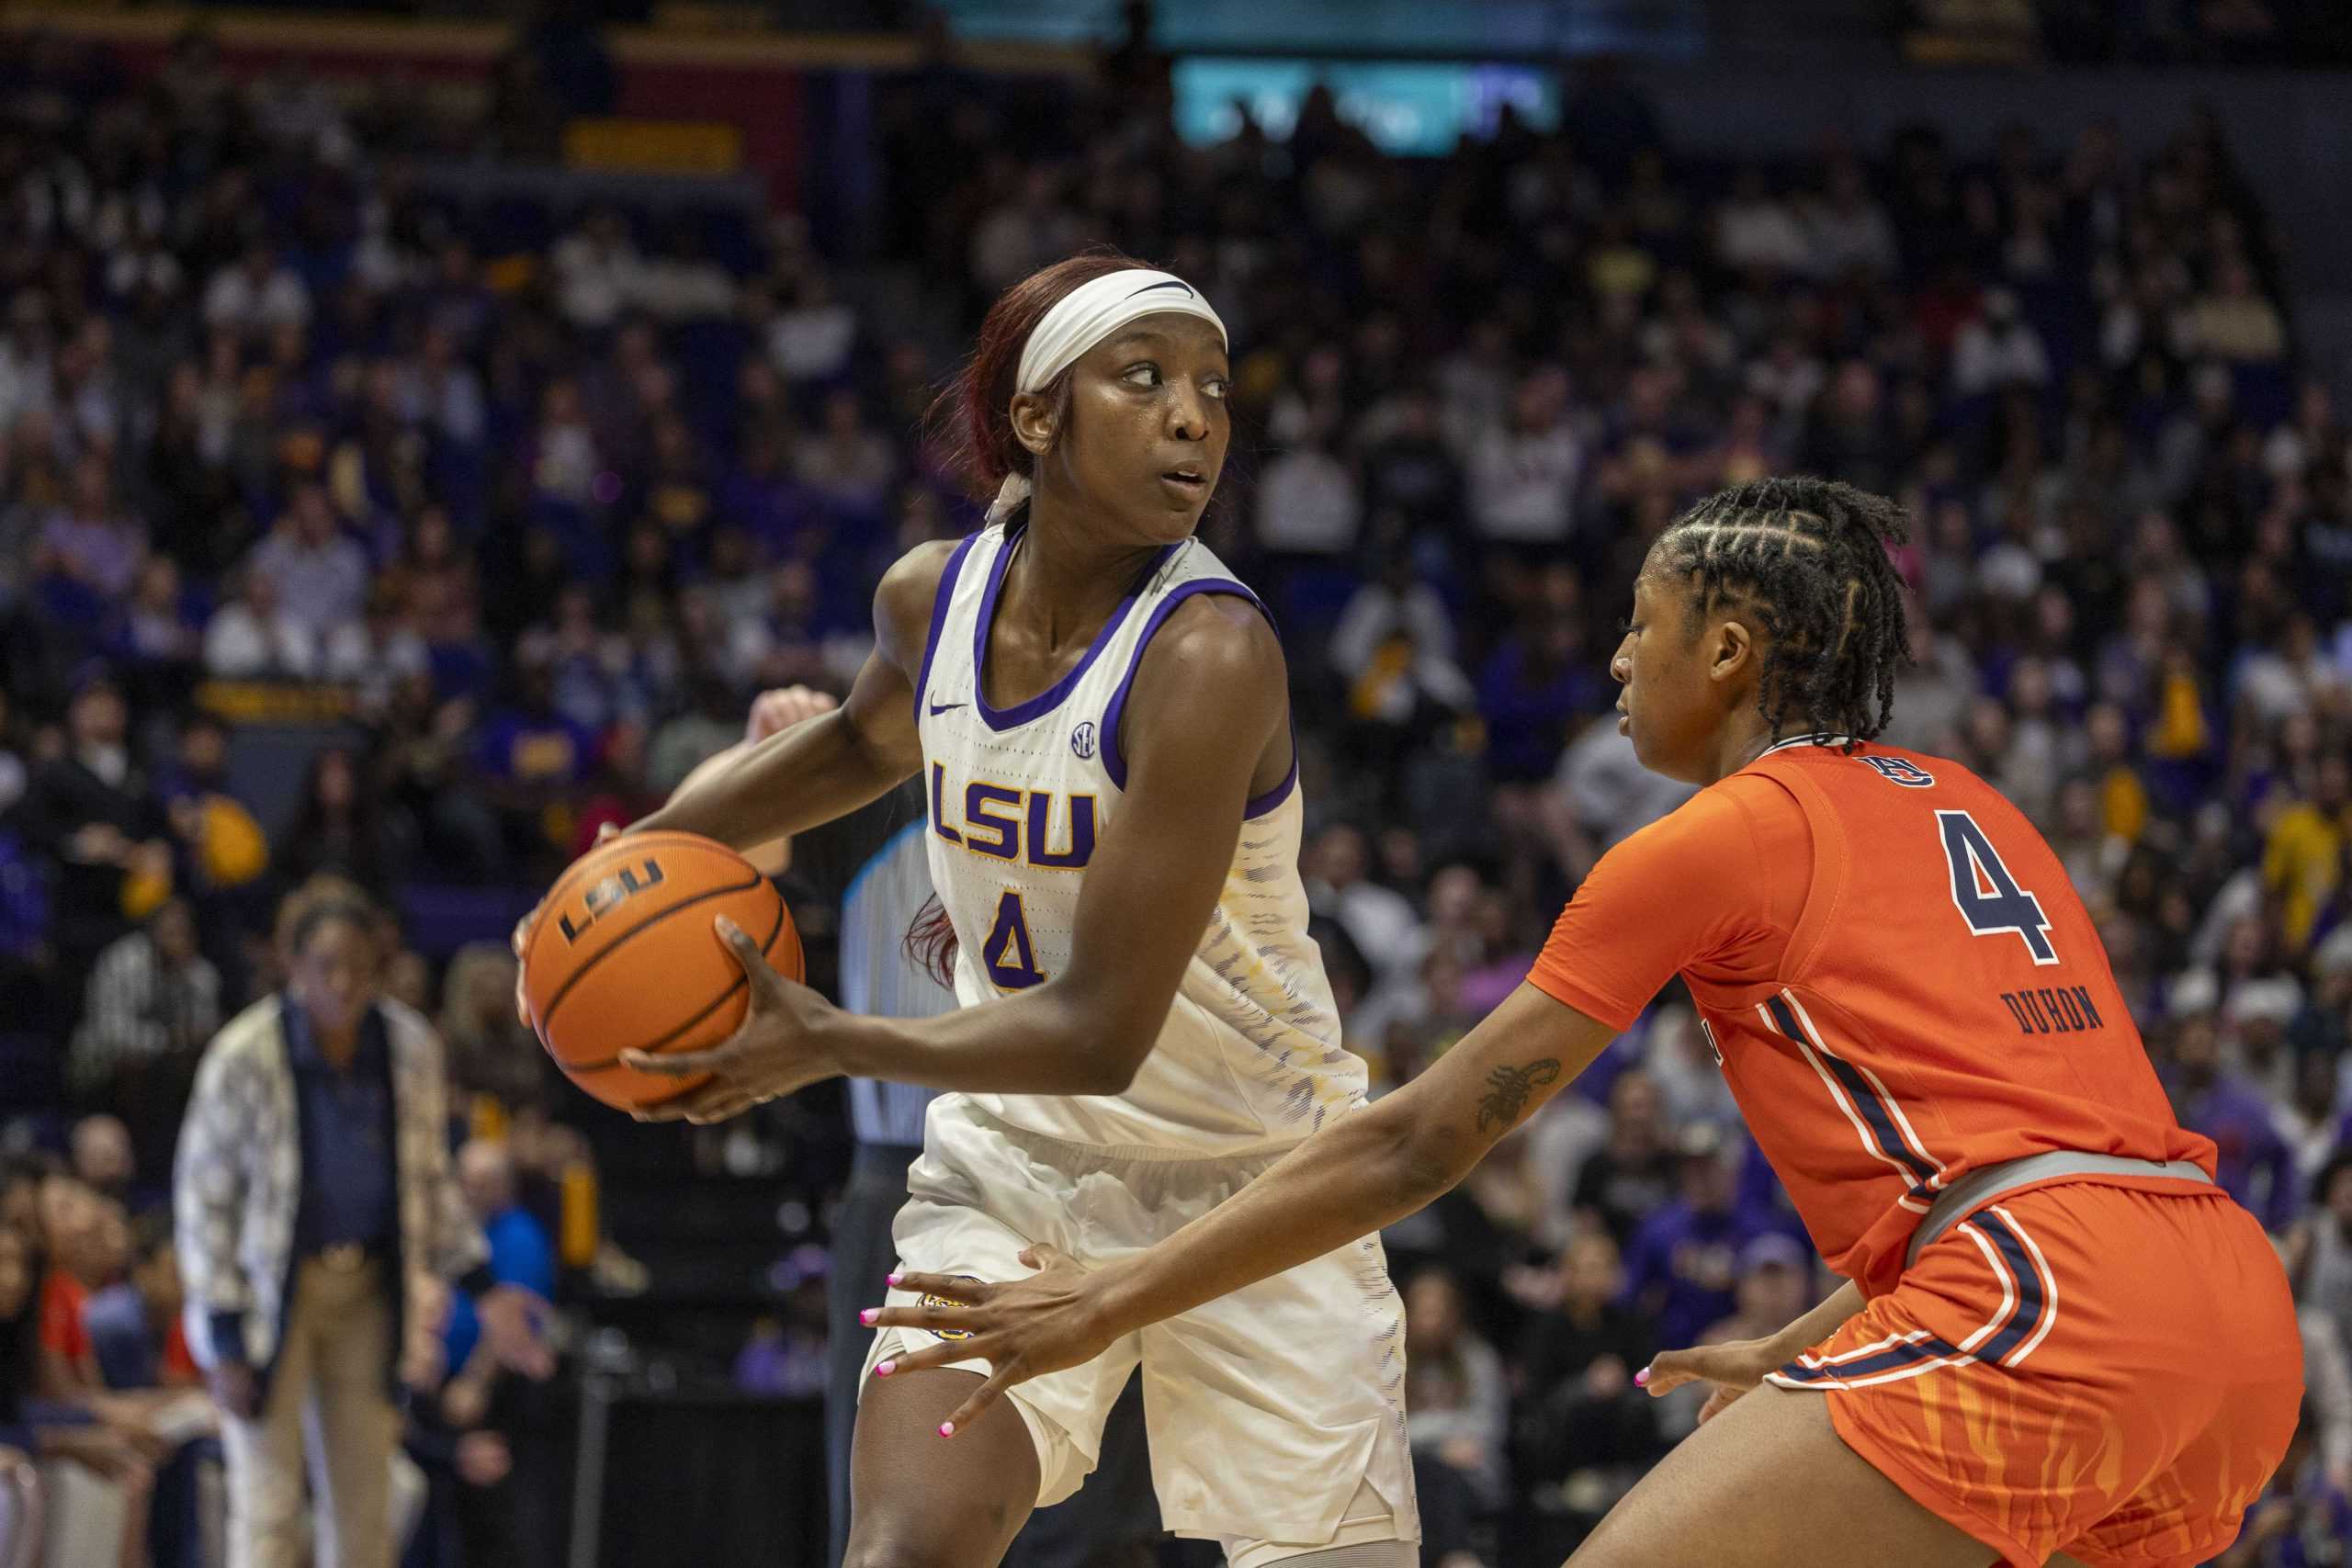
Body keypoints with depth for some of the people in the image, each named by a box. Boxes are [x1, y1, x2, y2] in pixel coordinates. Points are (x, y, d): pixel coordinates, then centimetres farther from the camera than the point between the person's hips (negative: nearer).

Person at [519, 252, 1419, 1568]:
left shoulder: (1210, 655, -25)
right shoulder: (931, 598, -6)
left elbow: (1100, 1031, -26)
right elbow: (869, 741, 22)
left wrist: (832, 1044, -20)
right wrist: (647, 846, 14)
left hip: (1254, 1189, -3)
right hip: (1019, 1166, 4)